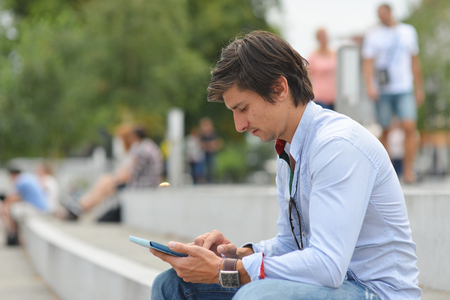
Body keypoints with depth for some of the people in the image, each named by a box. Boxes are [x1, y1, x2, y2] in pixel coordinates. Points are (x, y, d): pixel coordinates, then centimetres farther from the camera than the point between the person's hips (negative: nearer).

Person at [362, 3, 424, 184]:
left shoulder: (409, 31, 12)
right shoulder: (373, 35, 4)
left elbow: (414, 61, 18)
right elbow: (368, 62, -2)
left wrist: (419, 88, 17)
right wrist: (369, 85, -18)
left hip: (404, 89, 1)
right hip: (382, 90, -1)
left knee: (409, 127, -14)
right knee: (385, 130, 4)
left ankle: (408, 171, -12)